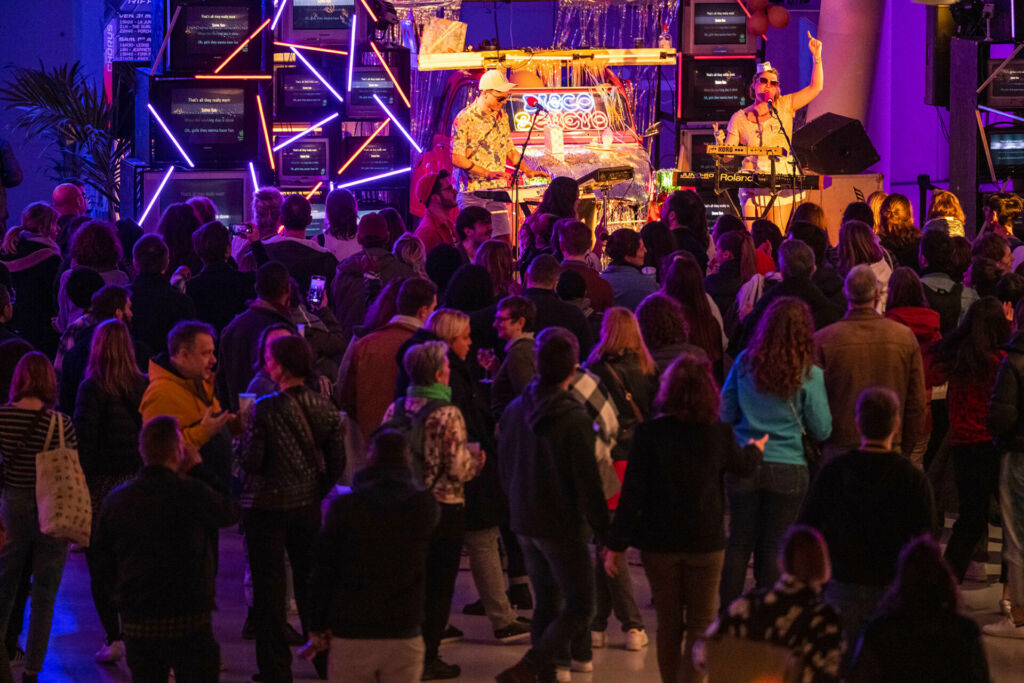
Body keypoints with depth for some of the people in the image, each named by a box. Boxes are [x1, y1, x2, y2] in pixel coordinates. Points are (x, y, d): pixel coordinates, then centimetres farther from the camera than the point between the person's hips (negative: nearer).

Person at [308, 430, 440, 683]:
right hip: (405, 633, 1)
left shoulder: (344, 507, -7)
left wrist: (317, 624, 5)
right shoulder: (425, 505, -1)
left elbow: (322, 570, -4)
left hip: (351, 632, -1)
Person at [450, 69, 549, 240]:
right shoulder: (465, 119, -11)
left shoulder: (502, 116, 11)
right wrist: (487, 173, -21)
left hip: (497, 190, 6)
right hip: (472, 191, -6)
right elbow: (457, 159, -14)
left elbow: (510, 150, 20)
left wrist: (527, 170, 3)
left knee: (504, 236, 0)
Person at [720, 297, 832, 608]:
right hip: (788, 469, -2)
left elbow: (725, 413, 4)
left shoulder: (745, 363, -4)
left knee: (739, 543, 11)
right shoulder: (809, 375, -10)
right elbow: (822, 430, -4)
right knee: (773, 548, 5)